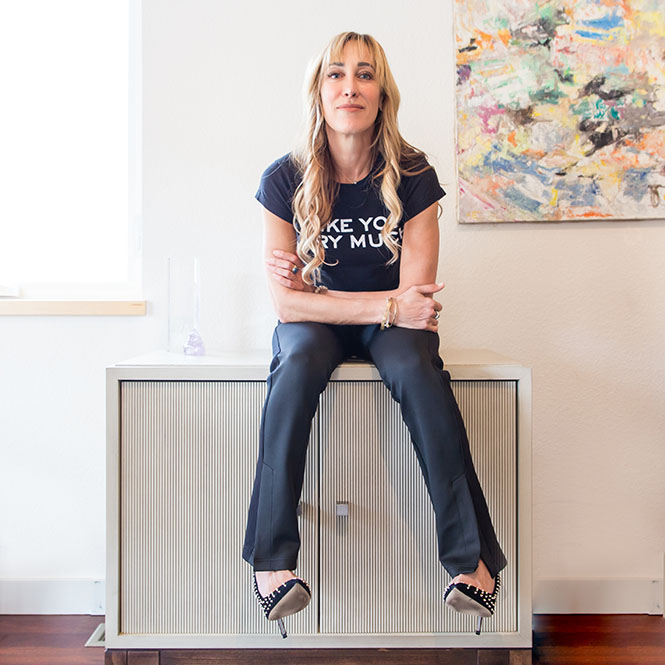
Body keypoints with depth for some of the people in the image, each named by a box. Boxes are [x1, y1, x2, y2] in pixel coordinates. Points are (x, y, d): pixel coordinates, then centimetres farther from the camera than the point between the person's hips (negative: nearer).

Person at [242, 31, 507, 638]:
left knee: (416, 368, -32)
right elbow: (286, 299, -14)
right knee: (300, 364, -33)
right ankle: (272, 559, -26)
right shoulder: (286, 179, -8)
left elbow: (416, 297, -12)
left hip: (391, 323, 0)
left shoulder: (412, 176, -8)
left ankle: (470, 558, -24)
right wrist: (389, 306, -20)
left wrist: (313, 289, -14)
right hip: (314, 323, 0)